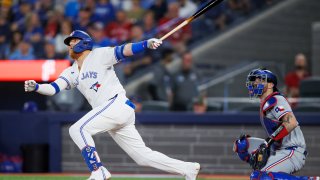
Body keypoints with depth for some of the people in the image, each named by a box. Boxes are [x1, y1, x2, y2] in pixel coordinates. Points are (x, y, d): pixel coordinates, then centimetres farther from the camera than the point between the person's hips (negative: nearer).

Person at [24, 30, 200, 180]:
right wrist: (35, 87, -11)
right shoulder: (71, 73, 20)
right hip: (111, 112, 8)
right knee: (143, 156, 6)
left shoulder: (99, 55, 0)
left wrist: (147, 43, -30)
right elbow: (53, 88, 10)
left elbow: (124, 50, -13)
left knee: (78, 129, -19)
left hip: (118, 104, -8)